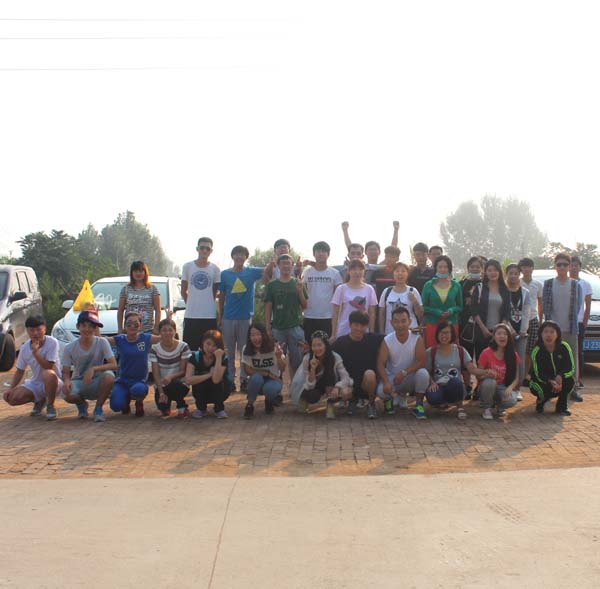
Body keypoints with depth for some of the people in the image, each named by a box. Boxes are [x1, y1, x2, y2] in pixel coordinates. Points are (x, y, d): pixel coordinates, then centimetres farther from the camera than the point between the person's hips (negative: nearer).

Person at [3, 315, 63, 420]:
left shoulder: (52, 342, -17)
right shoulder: (25, 348, -2)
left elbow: (48, 367, -24)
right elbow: (20, 371, 7)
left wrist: (35, 352, -31)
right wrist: (11, 388, -7)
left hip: (53, 383, -5)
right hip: (34, 384, 5)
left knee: (48, 374, -40)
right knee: (11, 397, -18)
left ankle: (50, 406, -13)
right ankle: (39, 401, 14)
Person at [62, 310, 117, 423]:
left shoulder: (102, 342, -11)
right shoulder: (69, 348, -7)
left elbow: (114, 365, -20)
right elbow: (66, 372, -4)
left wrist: (94, 369, -34)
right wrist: (66, 381, -28)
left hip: (97, 383, -1)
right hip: (78, 382, 1)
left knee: (109, 376, -35)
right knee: (68, 395, -34)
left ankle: (98, 409, -9)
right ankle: (82, 404, 8)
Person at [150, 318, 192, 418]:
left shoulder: (183, 347, -8)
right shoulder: (155, 349, -4)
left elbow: (183, 371, -9)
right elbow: (156, 374, -7)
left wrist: (171, 376, -30)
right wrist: (161, 392, -21)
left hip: (179, 384, -1)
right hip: (161, 385, 1)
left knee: (174, 384, -35)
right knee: (161, 405, -25)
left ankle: (182, 407, -5)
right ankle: (165, 407, 16)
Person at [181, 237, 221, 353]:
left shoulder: (215, 269, 3)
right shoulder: (187, 266, 3)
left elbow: (215, 292, 11)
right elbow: (183, 291, 10)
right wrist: (191, 304, 8)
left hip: (210, 316, 0)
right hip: (191, 316, 0)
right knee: (189, 349, 2)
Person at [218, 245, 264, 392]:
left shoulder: (251, 272, 4)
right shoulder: (225, 274, 5)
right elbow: (221, 297, 9)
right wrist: (220, 318, 7)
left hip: (246, 317, -1)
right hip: (228, 318, 1)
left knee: (245, 351, 5)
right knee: (229, 351, 6)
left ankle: (244, 379, 11)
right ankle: (229, 379, 13)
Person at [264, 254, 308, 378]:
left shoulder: (298, 284, 7)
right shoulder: (272, 285, 6)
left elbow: (305, 306, 6)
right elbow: (268, 307, 6)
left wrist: (300, 291, -10)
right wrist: (267, 327, 0)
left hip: (295, 327, 0)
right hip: (277, 327, 0)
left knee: (297, 360, 3)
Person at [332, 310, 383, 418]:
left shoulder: (373, 339, -5)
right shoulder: (340, 343, -6)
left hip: (368, 382, -2)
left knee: (369, 374, -34)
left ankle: (371, 403, -6)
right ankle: (354, 399, 12)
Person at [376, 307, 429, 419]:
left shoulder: (417, 339, -12)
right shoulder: (387, 341, -10)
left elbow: (421, 362, -19)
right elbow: (381, 364, -15)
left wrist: (404, 372, -30)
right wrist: (386, 382, -32)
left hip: (411, 377, 0)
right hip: (392, 377, 0)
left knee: (423, 373, -33)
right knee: (381, 391, -30)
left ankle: (419, 406, -11)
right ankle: (389, 399, 11)